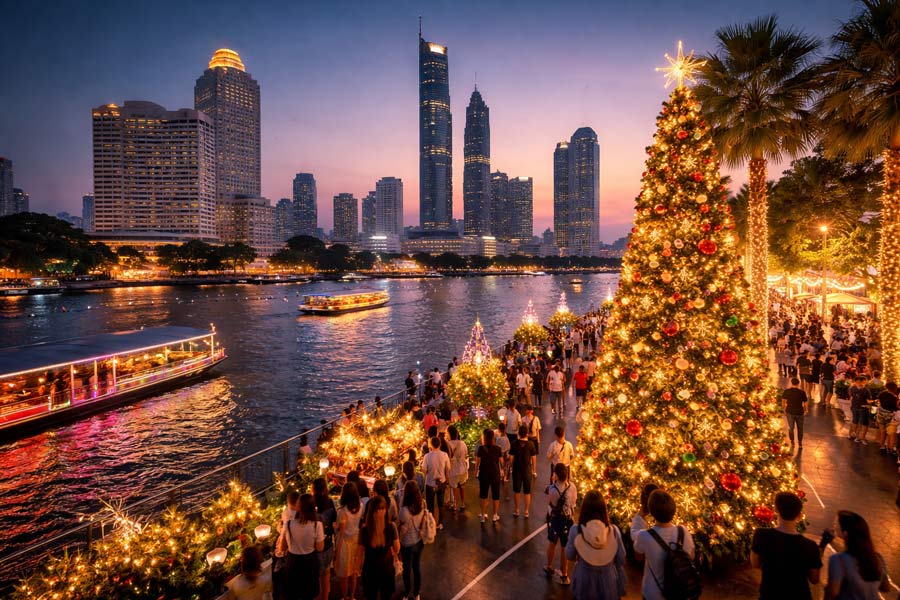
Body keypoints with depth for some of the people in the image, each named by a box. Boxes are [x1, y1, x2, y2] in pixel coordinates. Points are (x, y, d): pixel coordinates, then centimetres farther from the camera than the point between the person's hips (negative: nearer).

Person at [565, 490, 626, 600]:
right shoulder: (614, 530, -17)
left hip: (584, 581, 0)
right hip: (608, 581, 1)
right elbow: (621, 560, -5)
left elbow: (570, 557, -4)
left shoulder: (576, 530, -20)